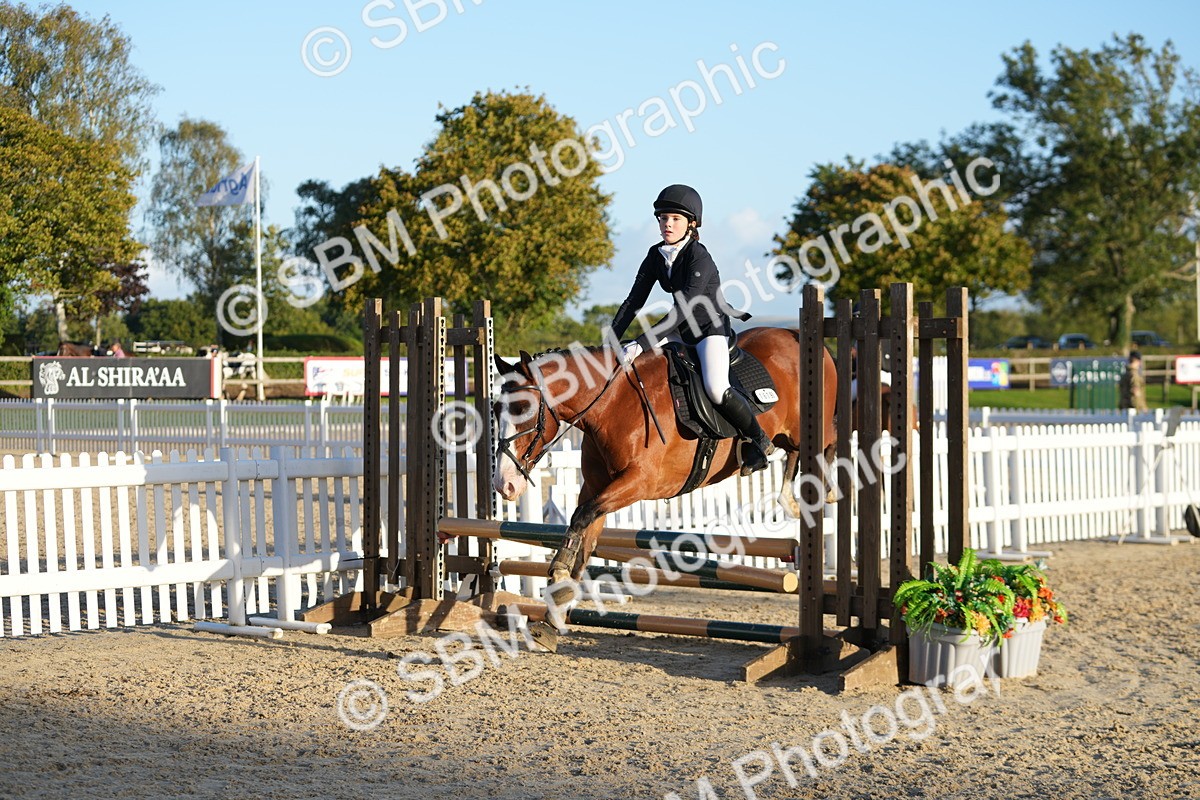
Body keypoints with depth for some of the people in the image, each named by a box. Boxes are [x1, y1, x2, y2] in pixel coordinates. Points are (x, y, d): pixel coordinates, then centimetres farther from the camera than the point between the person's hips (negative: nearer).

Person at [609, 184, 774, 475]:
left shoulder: (699, 258, -23)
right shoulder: (656, 255, -1)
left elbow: (683, 309, -31)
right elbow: (634, 301, 2)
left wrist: (641, 343, -37)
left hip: (712, 328, -8)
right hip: (682, 329, 8)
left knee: (717, 390, -28)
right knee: (638, 364, -5)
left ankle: (760, 441, -7)